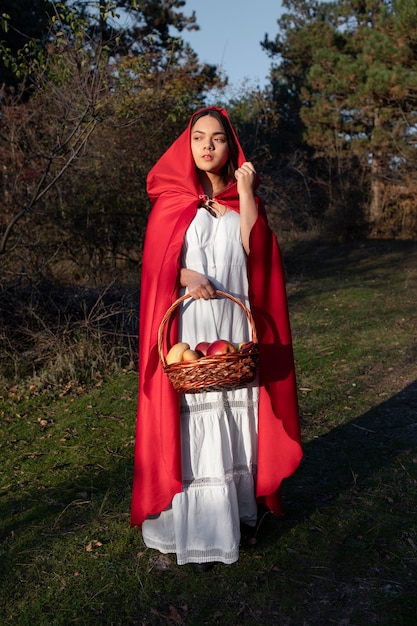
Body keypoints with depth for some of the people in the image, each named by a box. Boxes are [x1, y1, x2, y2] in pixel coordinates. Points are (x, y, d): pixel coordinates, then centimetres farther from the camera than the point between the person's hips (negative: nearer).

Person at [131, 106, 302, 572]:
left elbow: (255, 250, -4)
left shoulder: (242, 197, 12)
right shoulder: (172, 201, 6)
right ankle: (200, 534, 8)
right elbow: (158, 263, 1)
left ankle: (240, 510, 24)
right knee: (194, 425, -2)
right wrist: (186, 277, -19)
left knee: (235, 418, 6)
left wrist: (246, 193, -7)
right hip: (188, 328, -2)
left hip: (236, 326, 2)